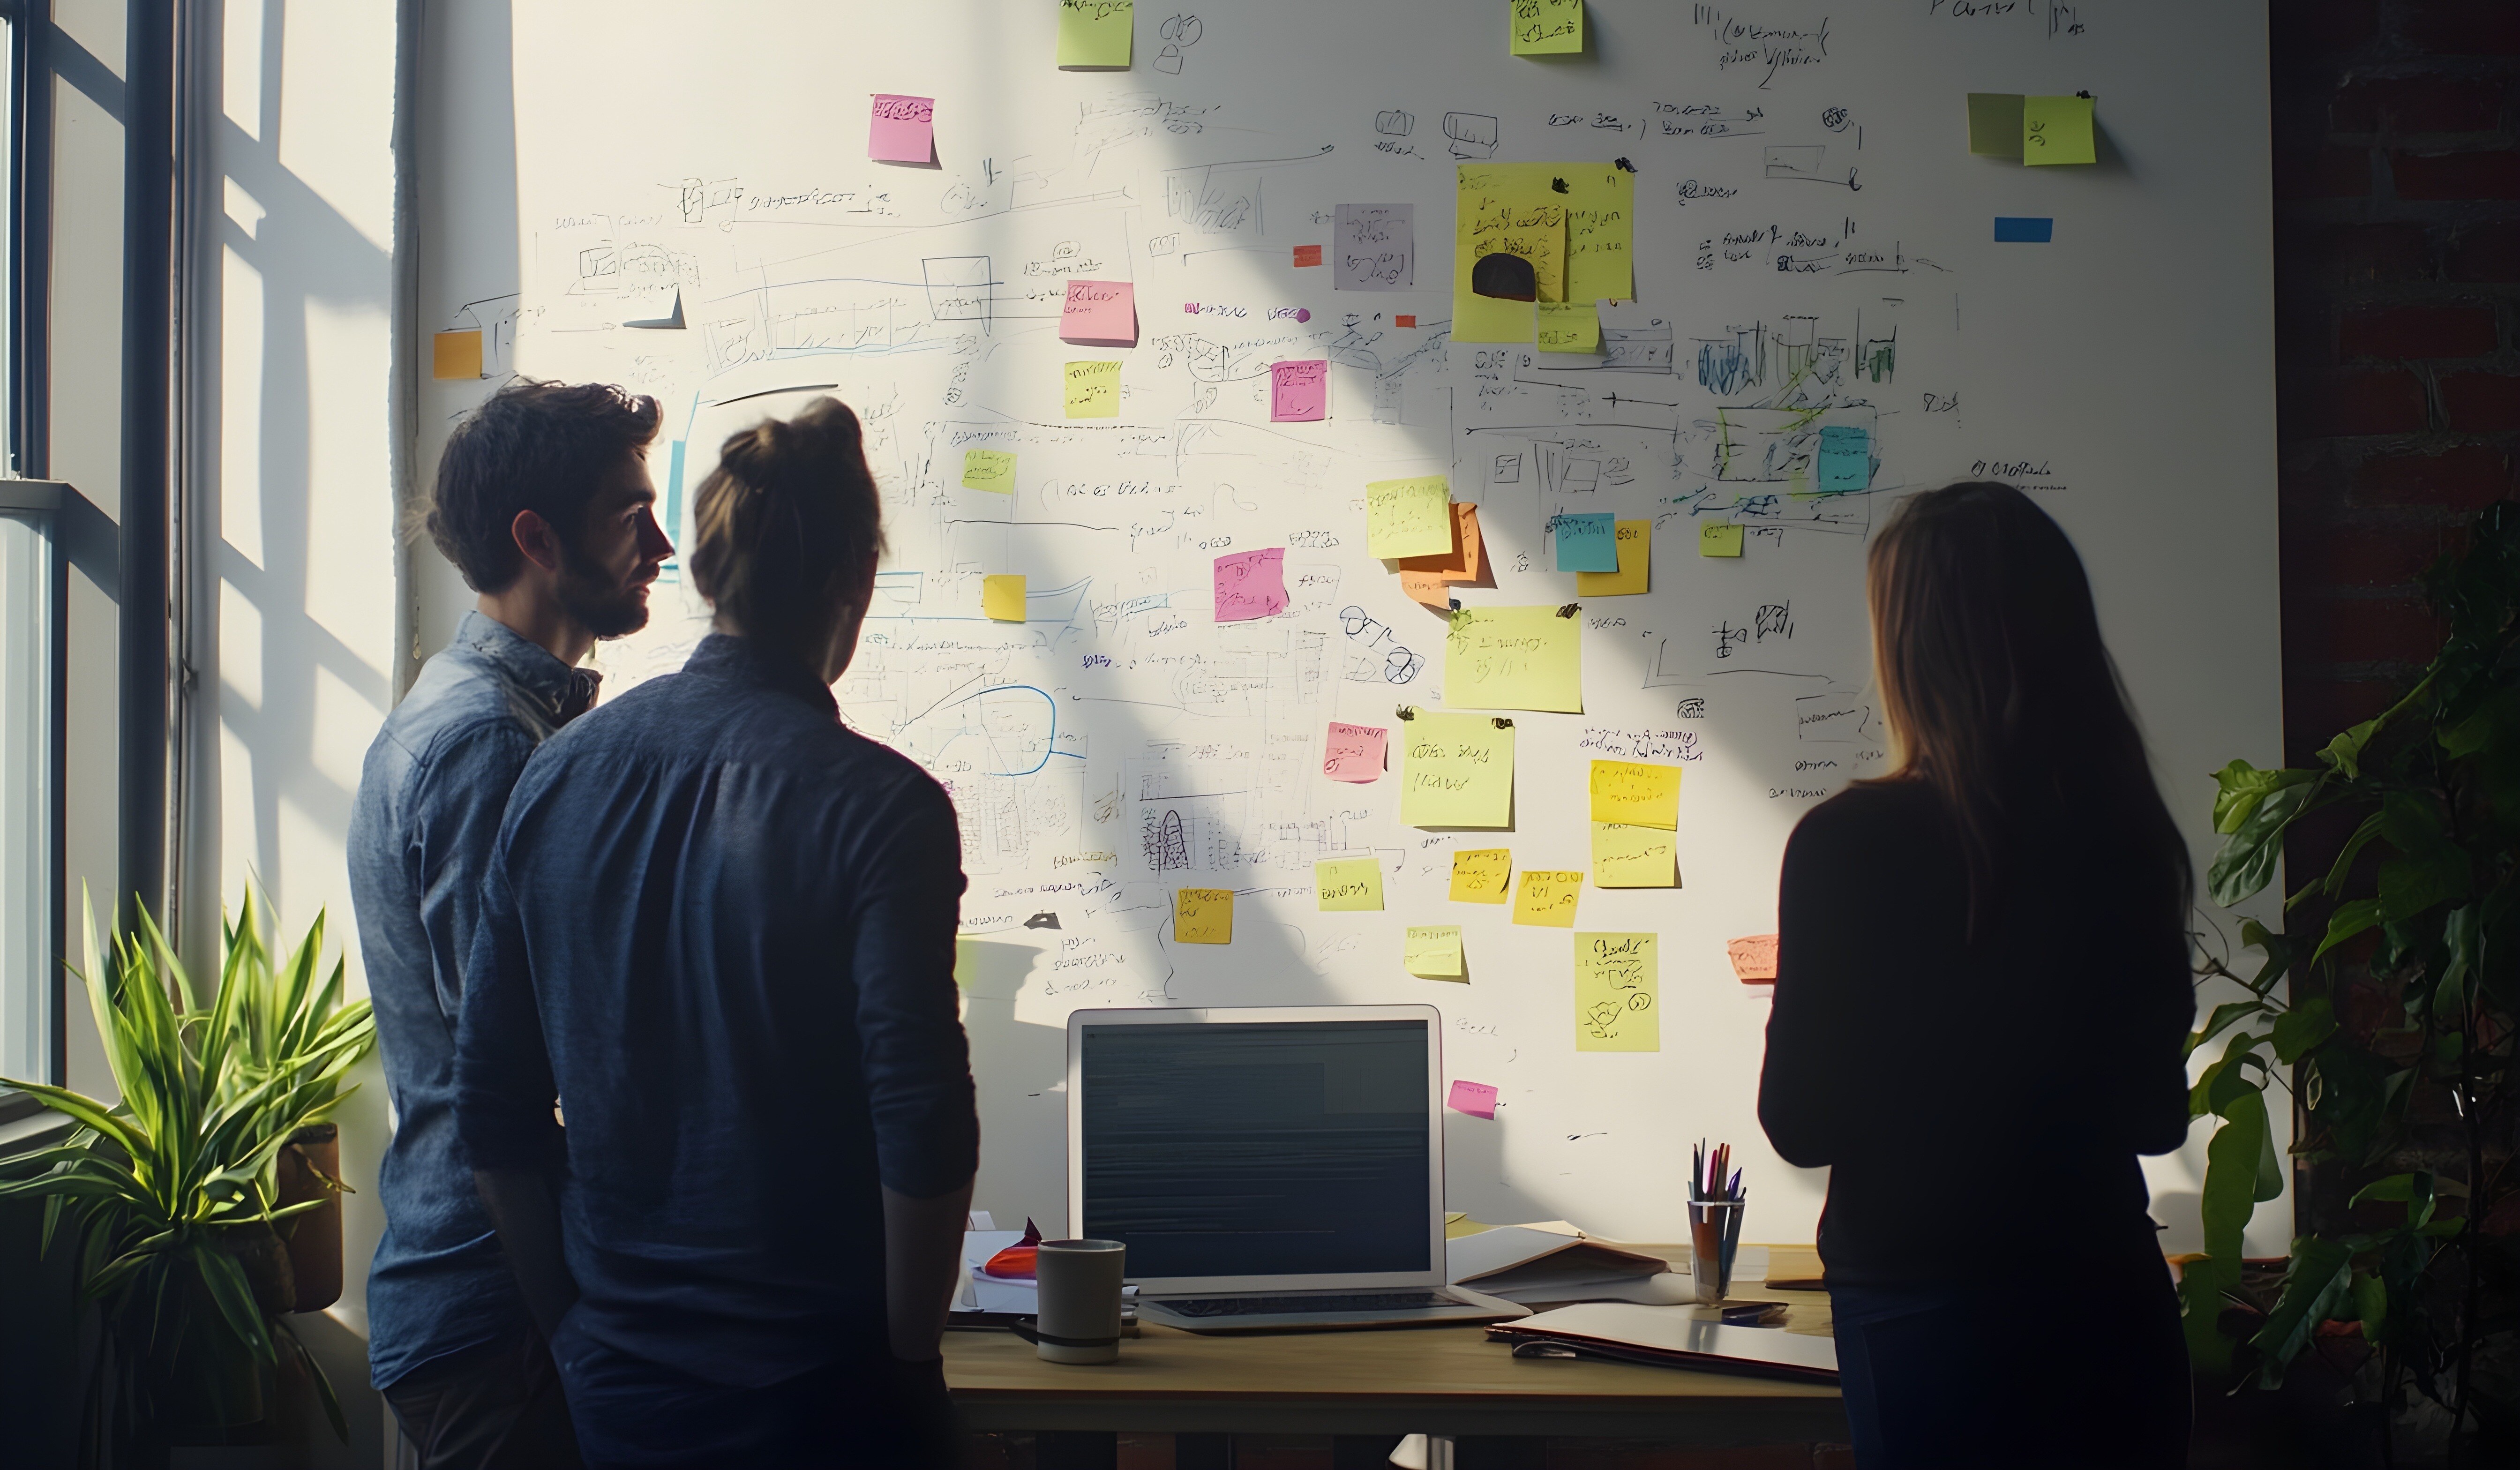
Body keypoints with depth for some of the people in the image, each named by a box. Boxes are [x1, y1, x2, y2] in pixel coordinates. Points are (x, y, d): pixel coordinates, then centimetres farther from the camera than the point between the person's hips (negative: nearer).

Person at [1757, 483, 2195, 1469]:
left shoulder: (1851, 842, -16)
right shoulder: (2128, 832, -2)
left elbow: (1800, 1123, -10)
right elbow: (2159, 1117, 8)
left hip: (1931, 1322, -4)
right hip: (2116, 1308, 5)